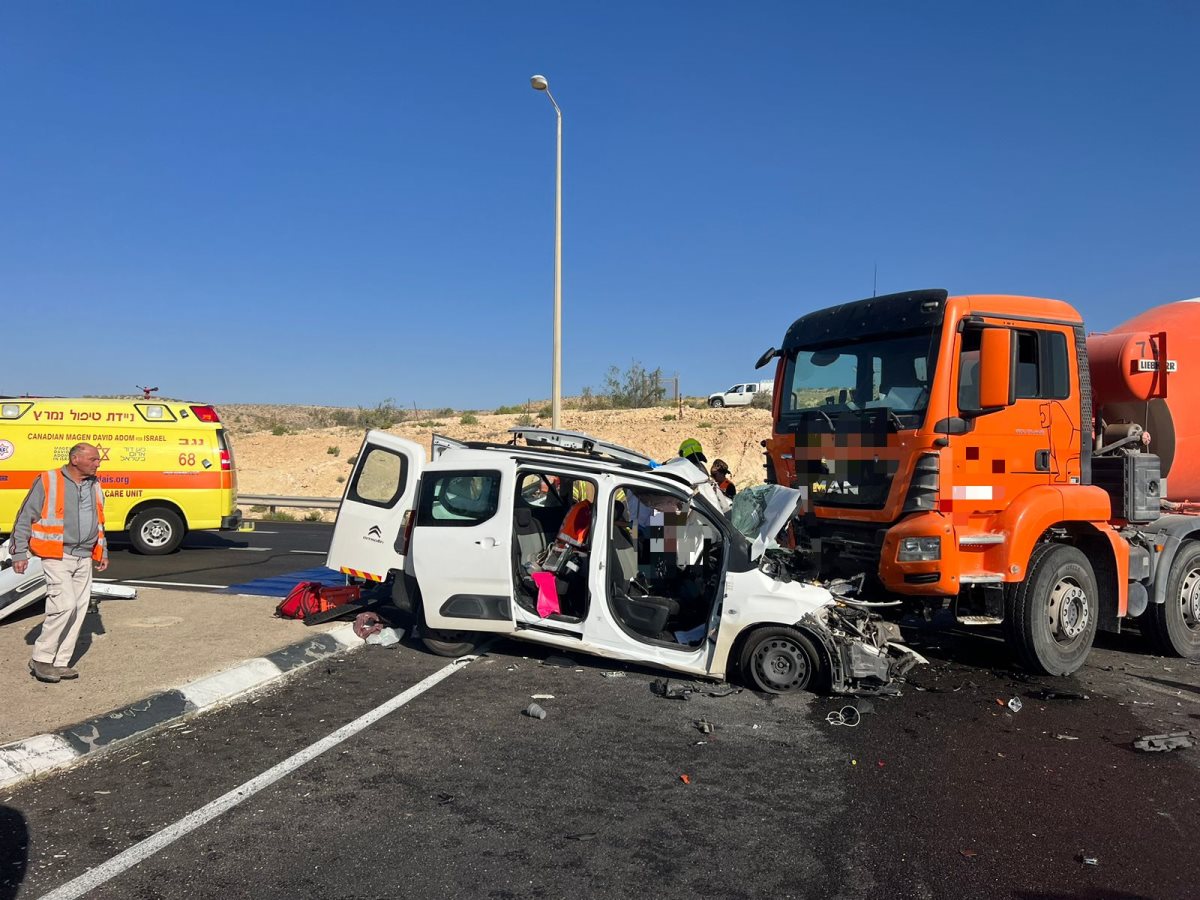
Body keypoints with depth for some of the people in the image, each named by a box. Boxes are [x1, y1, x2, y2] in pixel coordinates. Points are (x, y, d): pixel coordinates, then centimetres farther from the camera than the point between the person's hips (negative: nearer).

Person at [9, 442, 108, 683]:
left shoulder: (94, 486, 13)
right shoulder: (48, 482, -5)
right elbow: (25, 517, -3)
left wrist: (103, 552, 20)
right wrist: (19, 552, -7)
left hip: (84, 558, 7)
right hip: (57, 556, -6)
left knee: (79, 609, 5)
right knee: (65, 605, -14)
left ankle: (60, 662, 14)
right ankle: (40, 659, 2)